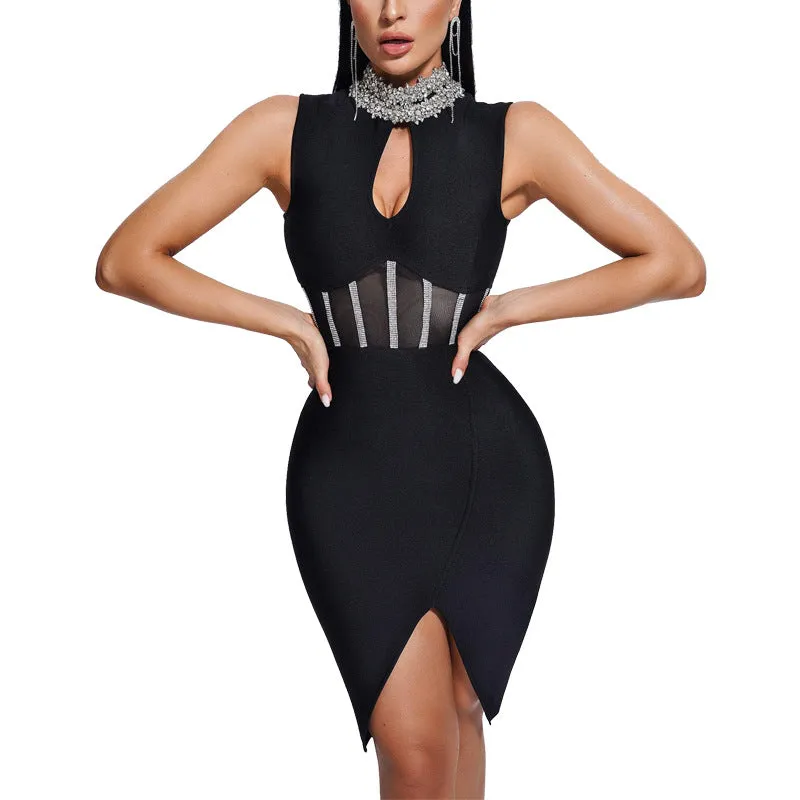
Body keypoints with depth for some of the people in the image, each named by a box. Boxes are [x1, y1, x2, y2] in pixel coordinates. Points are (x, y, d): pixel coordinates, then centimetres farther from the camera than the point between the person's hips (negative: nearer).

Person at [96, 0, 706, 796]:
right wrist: (286, 321, -4)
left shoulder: (515, 134, 0)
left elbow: (678, 265, 1)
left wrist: (510, 308, -4)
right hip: (349, 466, 0)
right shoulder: (287, 129, 1)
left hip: (486, 461, 1)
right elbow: (123, 261, 2)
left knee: (458, 710, 15)